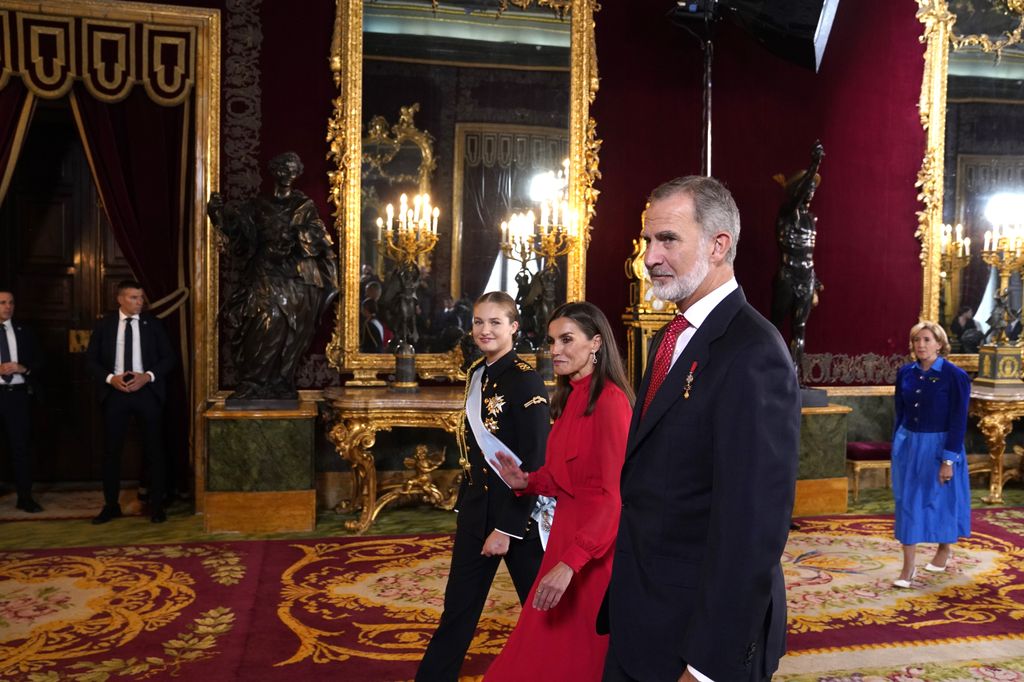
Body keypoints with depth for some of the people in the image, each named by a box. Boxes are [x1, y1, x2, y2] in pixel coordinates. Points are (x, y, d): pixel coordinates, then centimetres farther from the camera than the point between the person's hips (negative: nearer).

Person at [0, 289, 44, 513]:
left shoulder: (23, 331, 10)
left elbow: (39, 360, 10)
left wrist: (24, 368, -10)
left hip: (18, 394, 2)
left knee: (21, 446, 2)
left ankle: (25, 497, 7)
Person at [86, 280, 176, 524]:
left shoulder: (153, 323, 3)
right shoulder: (104, 324, 3)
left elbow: (169, 357, 3)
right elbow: (91, 358, 4)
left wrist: (148, 376, -12)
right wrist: (110, 378, -12)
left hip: (147, 391, 0)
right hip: (114, 392, 0)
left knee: (154, 449, 4)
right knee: (111, 449, 6)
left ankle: (156, 504, 14)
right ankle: (111, 504, 18)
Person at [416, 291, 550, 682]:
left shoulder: (525, 380, -14)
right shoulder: (477, 374, 7)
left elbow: (535, 462, -17)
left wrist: (507, 527, -17)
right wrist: (464, 505, 16)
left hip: (518, 510, -7)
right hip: (477, 507, 7)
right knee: (458, 606, 15)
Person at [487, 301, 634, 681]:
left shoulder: (610, 400, -18)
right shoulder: (571, 398, 9)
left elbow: (615, 496, -23)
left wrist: (569, 563, -30)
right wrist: (527, 481, -4)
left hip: (598, 549, -8)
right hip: (567, 532, 8)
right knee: (547, 651, 17)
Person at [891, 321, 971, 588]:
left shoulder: (955, 376, -12)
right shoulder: (905, 373, 1)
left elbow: (958, 421, -12)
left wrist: (948, 460, -15)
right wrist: (897, 447, 9)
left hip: (938, 447, -4)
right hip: (908, 446, 4)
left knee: (940, 501, 12)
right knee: (907, 503, 3)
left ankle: (945, 549, 39)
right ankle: (908, 568, 9)